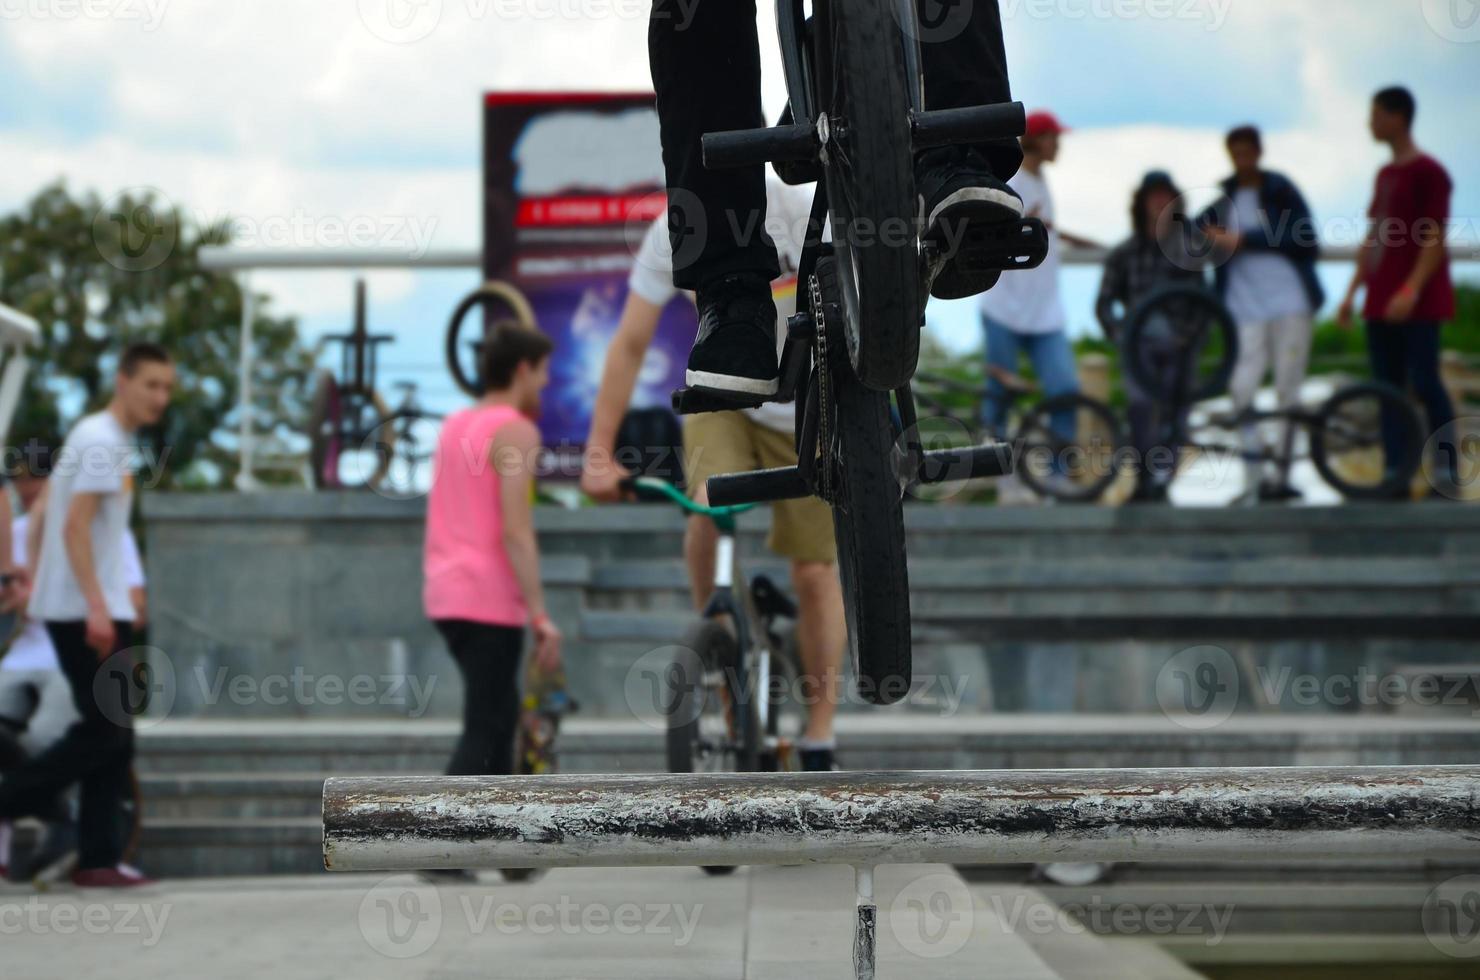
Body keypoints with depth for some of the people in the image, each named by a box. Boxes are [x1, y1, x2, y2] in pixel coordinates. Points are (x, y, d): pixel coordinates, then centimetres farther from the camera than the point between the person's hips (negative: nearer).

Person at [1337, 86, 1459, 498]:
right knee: (1388, 387, 5)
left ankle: (1448, 474, -6)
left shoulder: (1428, 172, -8)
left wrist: (1411, 290, -23)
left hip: (1418, 303, -8)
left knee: (1424, 382, -10)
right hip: (1381, 302, 8)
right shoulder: (1385, 175, 16)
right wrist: (1352, 293, 16)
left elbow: (1435, 238, -14)